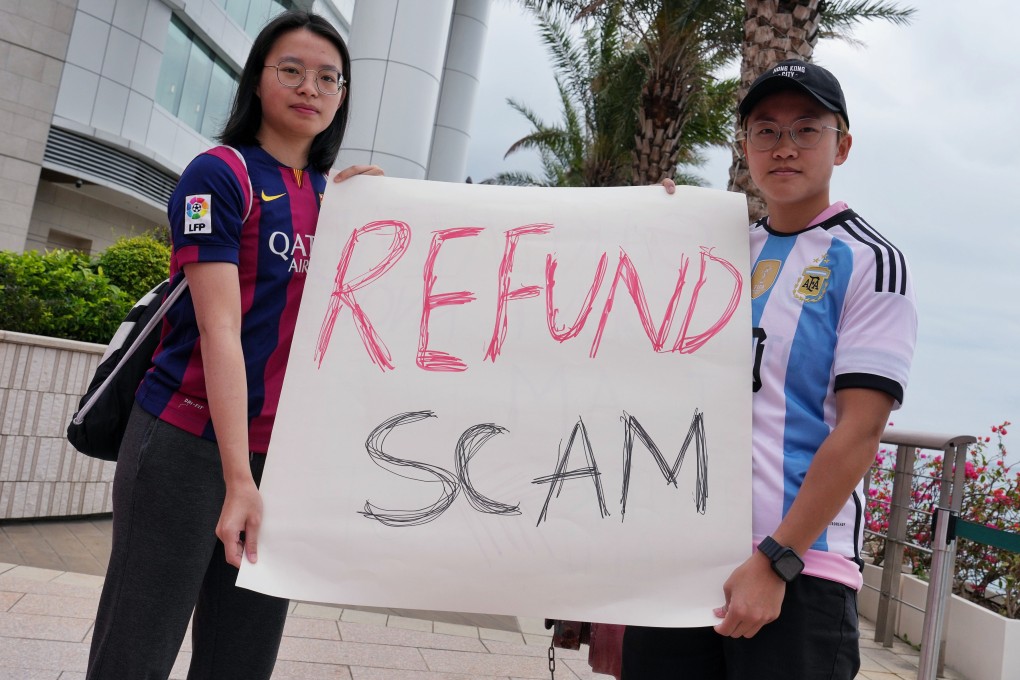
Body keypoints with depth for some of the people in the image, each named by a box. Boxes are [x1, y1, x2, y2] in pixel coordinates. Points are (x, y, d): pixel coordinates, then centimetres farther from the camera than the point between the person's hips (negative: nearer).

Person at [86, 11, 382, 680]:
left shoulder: (334, 195, 12)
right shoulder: (221, 173, -5)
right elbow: (220, 328, -14)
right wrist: (238, 478, -21)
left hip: (282, 454, 5)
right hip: (189, 443, -5)